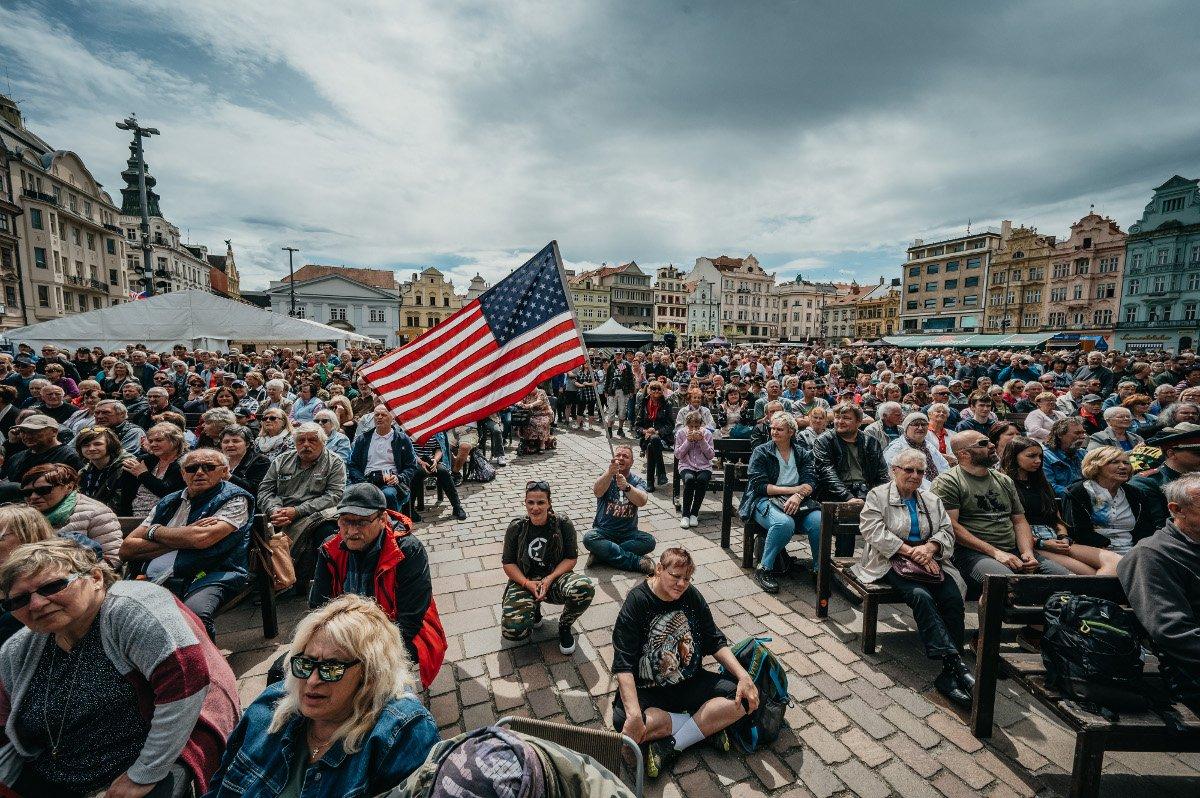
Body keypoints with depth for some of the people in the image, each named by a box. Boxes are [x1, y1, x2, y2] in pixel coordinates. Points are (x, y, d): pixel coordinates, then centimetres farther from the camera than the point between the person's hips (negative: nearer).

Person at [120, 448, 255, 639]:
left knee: (194, 613, -35)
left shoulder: (235, 499, 4)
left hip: (209, 575, -5)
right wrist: (182, 539, -2)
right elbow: (126, 549, 15)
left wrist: (155, 531, 6)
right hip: (159, 577, 5)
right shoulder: (168, 503, 22)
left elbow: (202, 538, -13)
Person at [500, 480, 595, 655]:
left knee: (585, 588, -33)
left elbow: (571, 558, -2)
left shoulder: (563, 524, -7)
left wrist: (549, 579, -17)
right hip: (524, 582, 1)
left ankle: (565, 625, 1)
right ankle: (534, 610, 13)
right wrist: (527, 584, -15)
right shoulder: (516, 528, -4)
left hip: (555, 577, 0)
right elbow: (508, 563, 1)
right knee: (513, 630, -26)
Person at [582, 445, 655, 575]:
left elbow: (642, 501, -21)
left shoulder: (637, 481, 1)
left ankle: (605, 553, -18)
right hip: (604, 531, -1)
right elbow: (597, 492, -26)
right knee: (589, 538, -31)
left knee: (649, 541, -26)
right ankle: (637, 562, -25)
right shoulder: (606, 477, -1)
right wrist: (609, 473, -45)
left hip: (628, 533, 1)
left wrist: (627, 487, -41)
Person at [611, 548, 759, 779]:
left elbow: (716, 642, 6)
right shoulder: (636, 602, -17)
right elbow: (623, 665, -22)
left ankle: (669, 746, -15)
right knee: (624, 723, -34)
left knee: (745, 699, -16)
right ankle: (707, 725, -14)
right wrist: (634, 715, -34)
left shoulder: (692, 595, -1)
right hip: (647, 690, -4)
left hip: (692, 683, 4)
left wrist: (744, 676, -9)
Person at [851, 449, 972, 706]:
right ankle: (955, 661, -28)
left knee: (953, 598, -22)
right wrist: (911, 551, -15)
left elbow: (946, 532, 10)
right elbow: (875, 532, -9)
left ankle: (949, 674, -21)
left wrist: (928, 548, -12)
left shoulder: (932, 500, 20)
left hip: (929, 561, 4)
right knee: (921, 595, -31)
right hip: (891, 562, -4)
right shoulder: (877, 495, 2)